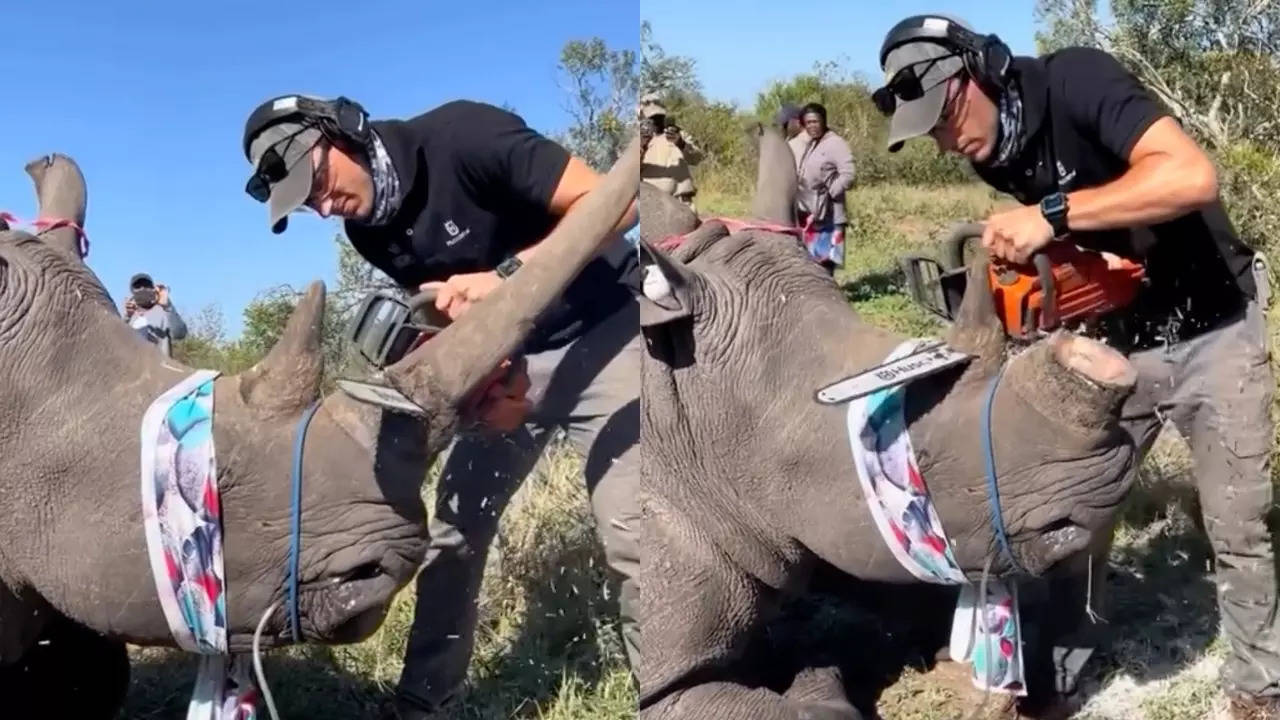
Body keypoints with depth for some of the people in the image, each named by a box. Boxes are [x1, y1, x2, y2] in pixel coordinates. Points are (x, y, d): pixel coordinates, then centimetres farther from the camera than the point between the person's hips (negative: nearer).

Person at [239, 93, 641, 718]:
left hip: (599, 332, -7)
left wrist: (503, 276, -33)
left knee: (629, 533, -16)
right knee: (453, 533, 7)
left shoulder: (460, 135, -21)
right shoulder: (367, 231, 1)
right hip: (509, 359, 7)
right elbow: (444, 307, 10)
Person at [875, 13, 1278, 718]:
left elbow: (1194, 176, -38)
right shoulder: (996, 157, -4)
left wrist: (1053, 215, -41)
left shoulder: (1076, 79, -24)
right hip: (1121, 340, 6)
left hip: (1214, 335, -5)